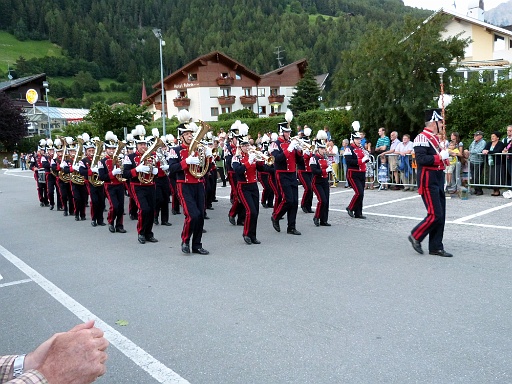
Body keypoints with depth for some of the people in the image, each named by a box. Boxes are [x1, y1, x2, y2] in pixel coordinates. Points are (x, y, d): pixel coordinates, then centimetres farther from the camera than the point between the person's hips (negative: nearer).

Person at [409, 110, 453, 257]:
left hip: (438, 181, 10)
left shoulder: (436, 138, 16)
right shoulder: (422, 138, -14)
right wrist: (440, 157, -19)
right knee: (435, 215, -11)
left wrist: (444, 156, 5)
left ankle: (436, 247, 17)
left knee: (441, 215, 10)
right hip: (428, 182, -10)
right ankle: (415, 236, 10)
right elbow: (421, 159, -24)